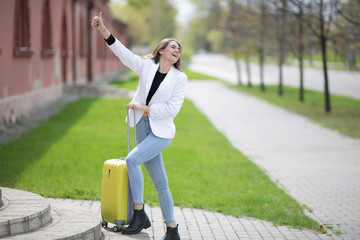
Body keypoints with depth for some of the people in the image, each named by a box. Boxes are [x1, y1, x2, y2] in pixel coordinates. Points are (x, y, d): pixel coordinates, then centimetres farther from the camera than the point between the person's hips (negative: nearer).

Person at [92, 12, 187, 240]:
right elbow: (123, 53, -6)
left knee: (132, 160, -24)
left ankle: (139, 213, -15)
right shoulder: (146, 65, 4)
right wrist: (104, 31, -17)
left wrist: (145, 108, -11)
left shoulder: (180, 78, -4)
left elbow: (172, 109, -11)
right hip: (143, 128, 4)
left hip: (162, 132, -4)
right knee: (160, 183, 7)